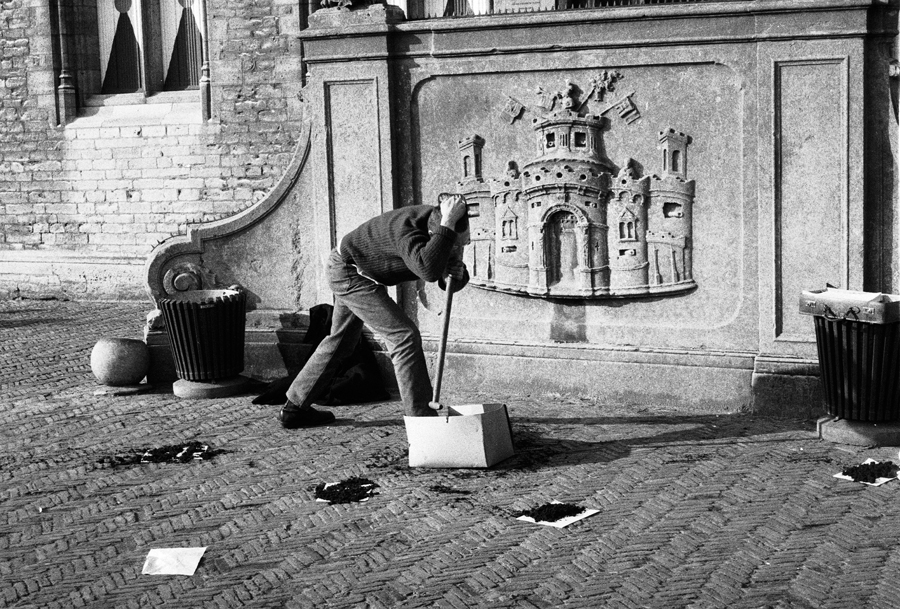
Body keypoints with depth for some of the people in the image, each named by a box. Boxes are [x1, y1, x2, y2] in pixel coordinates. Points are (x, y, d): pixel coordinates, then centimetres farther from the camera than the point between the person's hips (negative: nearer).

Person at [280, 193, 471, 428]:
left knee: (341, 340, 21)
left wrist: (456, 271, -29)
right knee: (404, 336, -17)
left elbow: (454, 283, -6)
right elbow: (428, 271, -55)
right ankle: (420, 416, -14)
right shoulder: (407, 229, -37)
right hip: (349, 274, -10)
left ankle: (295, 407, 34)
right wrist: (447, 224, -51)